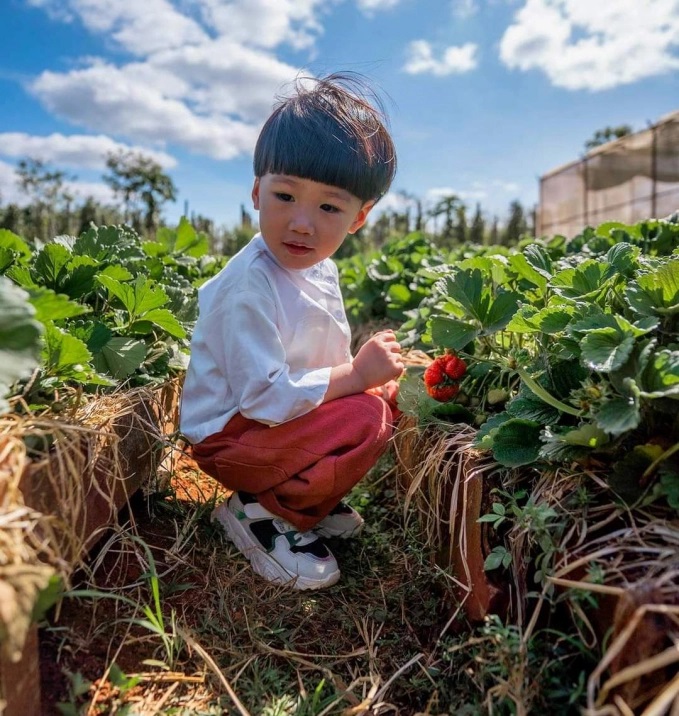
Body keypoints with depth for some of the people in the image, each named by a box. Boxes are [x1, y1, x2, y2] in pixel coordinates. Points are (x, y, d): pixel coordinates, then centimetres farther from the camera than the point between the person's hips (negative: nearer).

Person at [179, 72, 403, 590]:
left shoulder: (322, 271, 1)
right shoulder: (250, 284, -26)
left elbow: (324, 361, 9)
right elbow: (265, 396, -29)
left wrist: (375, 366, -10)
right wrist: (355, 375, -24)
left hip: (283, 415, 9)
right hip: (230, 436, -9)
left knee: (390, 393, 1)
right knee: (365, 419, -25)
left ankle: (310, 498, 10)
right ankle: (259, 511, -5)